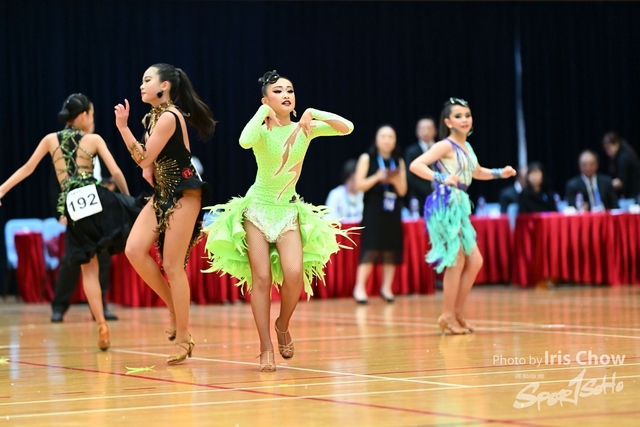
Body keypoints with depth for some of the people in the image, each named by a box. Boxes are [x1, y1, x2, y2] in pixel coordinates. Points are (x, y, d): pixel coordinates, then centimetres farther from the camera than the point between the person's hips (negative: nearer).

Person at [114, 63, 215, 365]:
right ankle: (175, 310, 8)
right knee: (134, 250, -6)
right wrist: (148, 169, 6)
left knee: (172, 265, -7)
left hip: (183, 193, -9)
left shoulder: (169, 116, -17)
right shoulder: (153, 116, 11)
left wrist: (123, 127, -10)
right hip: (162, 192, 9)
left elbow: (144, 159, -17)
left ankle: (182, 338, 1)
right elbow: (149, 160, 22)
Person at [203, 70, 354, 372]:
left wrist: (313, 113, -16)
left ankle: (283, 325, 10)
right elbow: (244, 142, -35)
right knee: (261, 278, -8)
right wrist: (263, 112, -22)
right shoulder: (262, 132, -9)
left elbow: (347, 128, -10)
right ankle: (266, 349, -1)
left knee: (294, 274, -18)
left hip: (289, 211, 2)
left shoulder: (304, 129, 0)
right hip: (257, 208, -2)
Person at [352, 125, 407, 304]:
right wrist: (377, 177, -18)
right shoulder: (367, 158, 1)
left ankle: (387, 288, 8)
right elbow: (359, 185, -4)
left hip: (392, 211, 4)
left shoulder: (399, 162, 9)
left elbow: (403, 191, 9)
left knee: (391, 249, 1)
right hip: (373, 211, -4)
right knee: (370, 249, -11)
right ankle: (360, 288, -10)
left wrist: (395, 181, -11)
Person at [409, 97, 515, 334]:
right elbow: (415, 165, -21)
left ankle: (457, 313, 16)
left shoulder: (466, 147, 15)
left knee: (474, 262, 9)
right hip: (445, 205, -9)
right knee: (456, 261, -7)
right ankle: (447, 317, 1)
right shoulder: (446, 146, -10)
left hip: (459, 206, 9)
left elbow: (477, 172, 33)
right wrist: (441, 178, -30)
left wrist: (500, 173, 18)